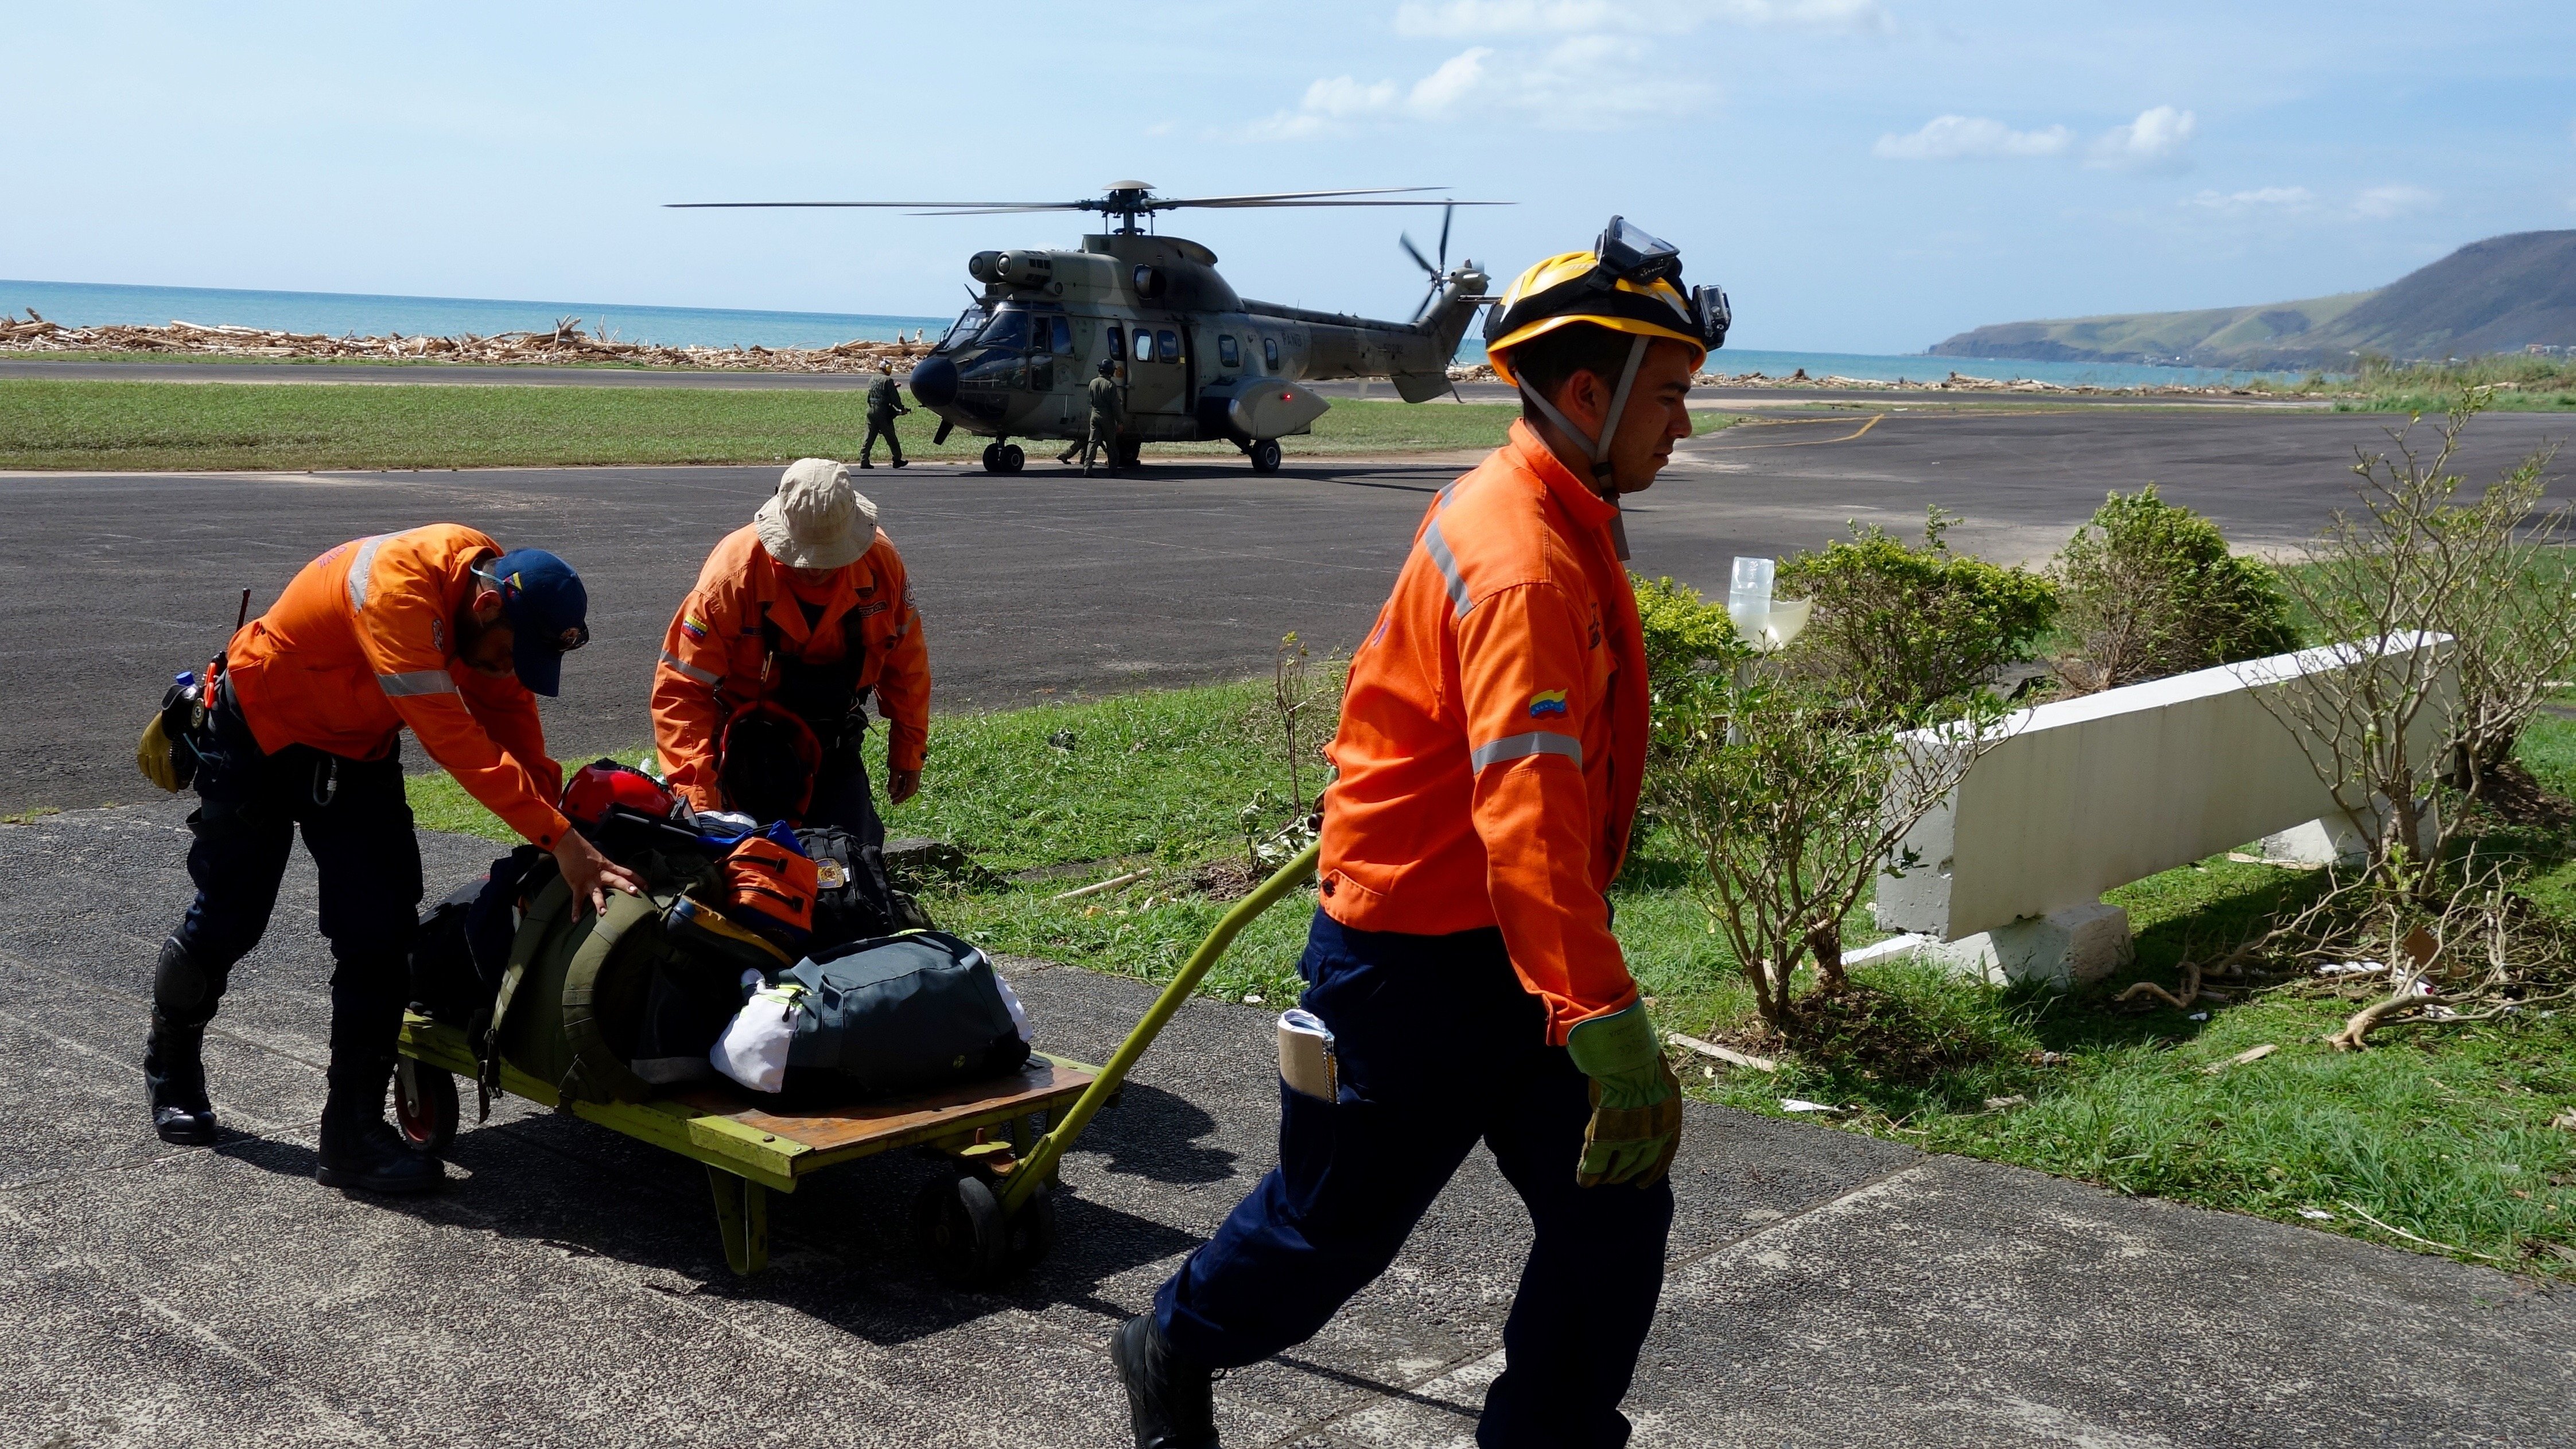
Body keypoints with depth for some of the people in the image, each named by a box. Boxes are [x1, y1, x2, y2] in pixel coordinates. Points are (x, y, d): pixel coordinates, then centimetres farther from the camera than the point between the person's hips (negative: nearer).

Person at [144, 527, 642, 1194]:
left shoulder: (500, 606, -15)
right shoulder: (397, 587, -39)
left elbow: (512, 719, -9)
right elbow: (452, 737, -43)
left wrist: (555, 814, -24)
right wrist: (560, 838, -46)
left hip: (358, 747, 6)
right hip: (261, 732, -6)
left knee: (380, 930, -5)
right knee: (229, 917, 8)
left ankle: (355, 1131, 0)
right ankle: (172, 1071, 36)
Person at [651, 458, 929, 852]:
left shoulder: (880, 561, -15)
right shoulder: (734, 572, -26)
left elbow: (906, 662, 1)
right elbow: (681, 687, -24)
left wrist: (909, 751, 7)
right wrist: (697, 796, -34)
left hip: (833, 741, 3)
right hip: (753, 736, -3)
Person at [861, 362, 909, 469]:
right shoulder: (888, 380, -9)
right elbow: (894, 398, -12)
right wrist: (902, 409, 3)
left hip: (871, 411, 6)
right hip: (883, 413, -6)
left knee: (869, 437, 5)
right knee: (891, 438, 6)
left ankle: (864, 461, -2)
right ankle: (897, 460, 16)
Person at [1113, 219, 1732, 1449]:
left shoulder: (1553, 522, 7)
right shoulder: (1523, 564, -26)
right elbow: (1528, 814, -37)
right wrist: (1611, 1033, -43)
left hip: (1507, 951, 9)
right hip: (1415, 965, -9)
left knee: (1614, 1215, 4)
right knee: (1336, 1225, 12)